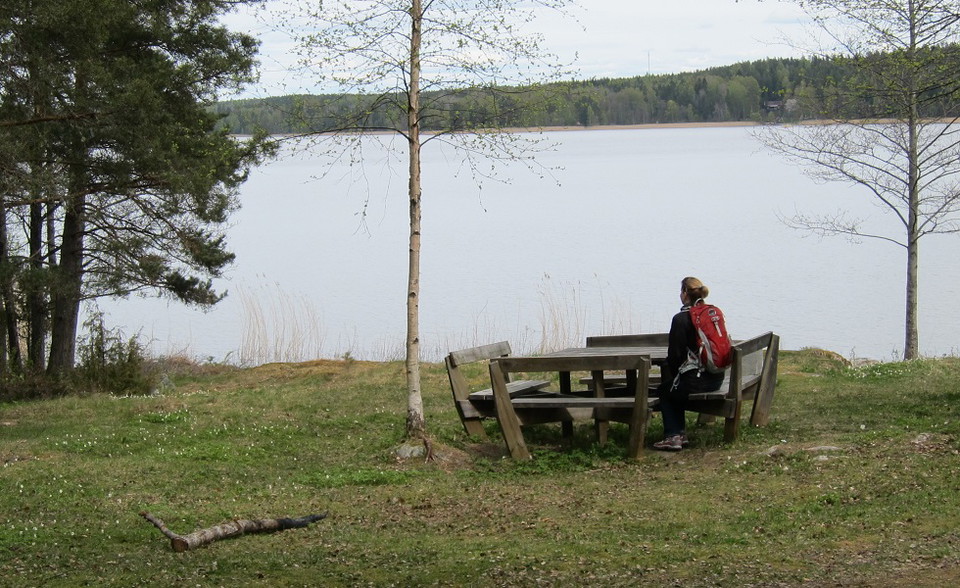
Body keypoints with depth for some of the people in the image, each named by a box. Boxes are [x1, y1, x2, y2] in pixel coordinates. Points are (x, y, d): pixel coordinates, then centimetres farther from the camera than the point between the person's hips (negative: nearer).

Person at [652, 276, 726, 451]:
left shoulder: (681, 319, -11)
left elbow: (675, 354, -9)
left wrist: (673, 375, 12)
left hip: (695, 381, -7)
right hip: (717, 380, 7)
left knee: (664, 390, 22)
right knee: (675, 387, 32)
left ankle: (672, 436, 14)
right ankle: (680, 434, 29)